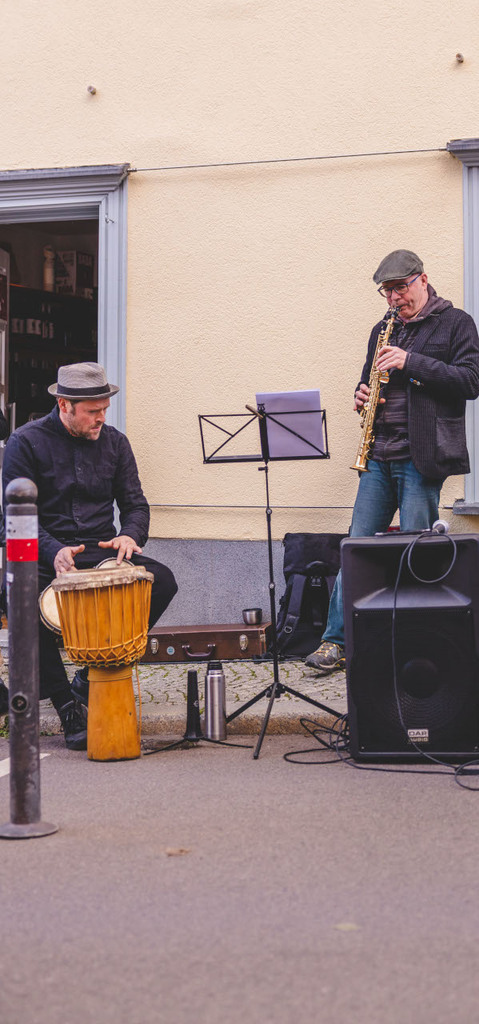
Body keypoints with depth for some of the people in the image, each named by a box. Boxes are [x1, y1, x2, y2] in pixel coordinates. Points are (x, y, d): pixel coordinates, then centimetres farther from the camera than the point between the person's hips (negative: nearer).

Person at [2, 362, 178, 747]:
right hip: (45, 556, -4)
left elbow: (135, 503, 10)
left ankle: (92, 676, -8)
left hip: (100, 551, 4)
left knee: (162, 581, -22)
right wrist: (53, 551, -29)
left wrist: (130, 535, -15)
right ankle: (66, 705, -21)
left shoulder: (114, 442, 10)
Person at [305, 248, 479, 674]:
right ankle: (336, 641, 6)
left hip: (422, 458, -5)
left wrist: (413, 362, -17)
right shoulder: (383, 331, 20)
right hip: (380, 457, 6)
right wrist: (364, 398, 4)